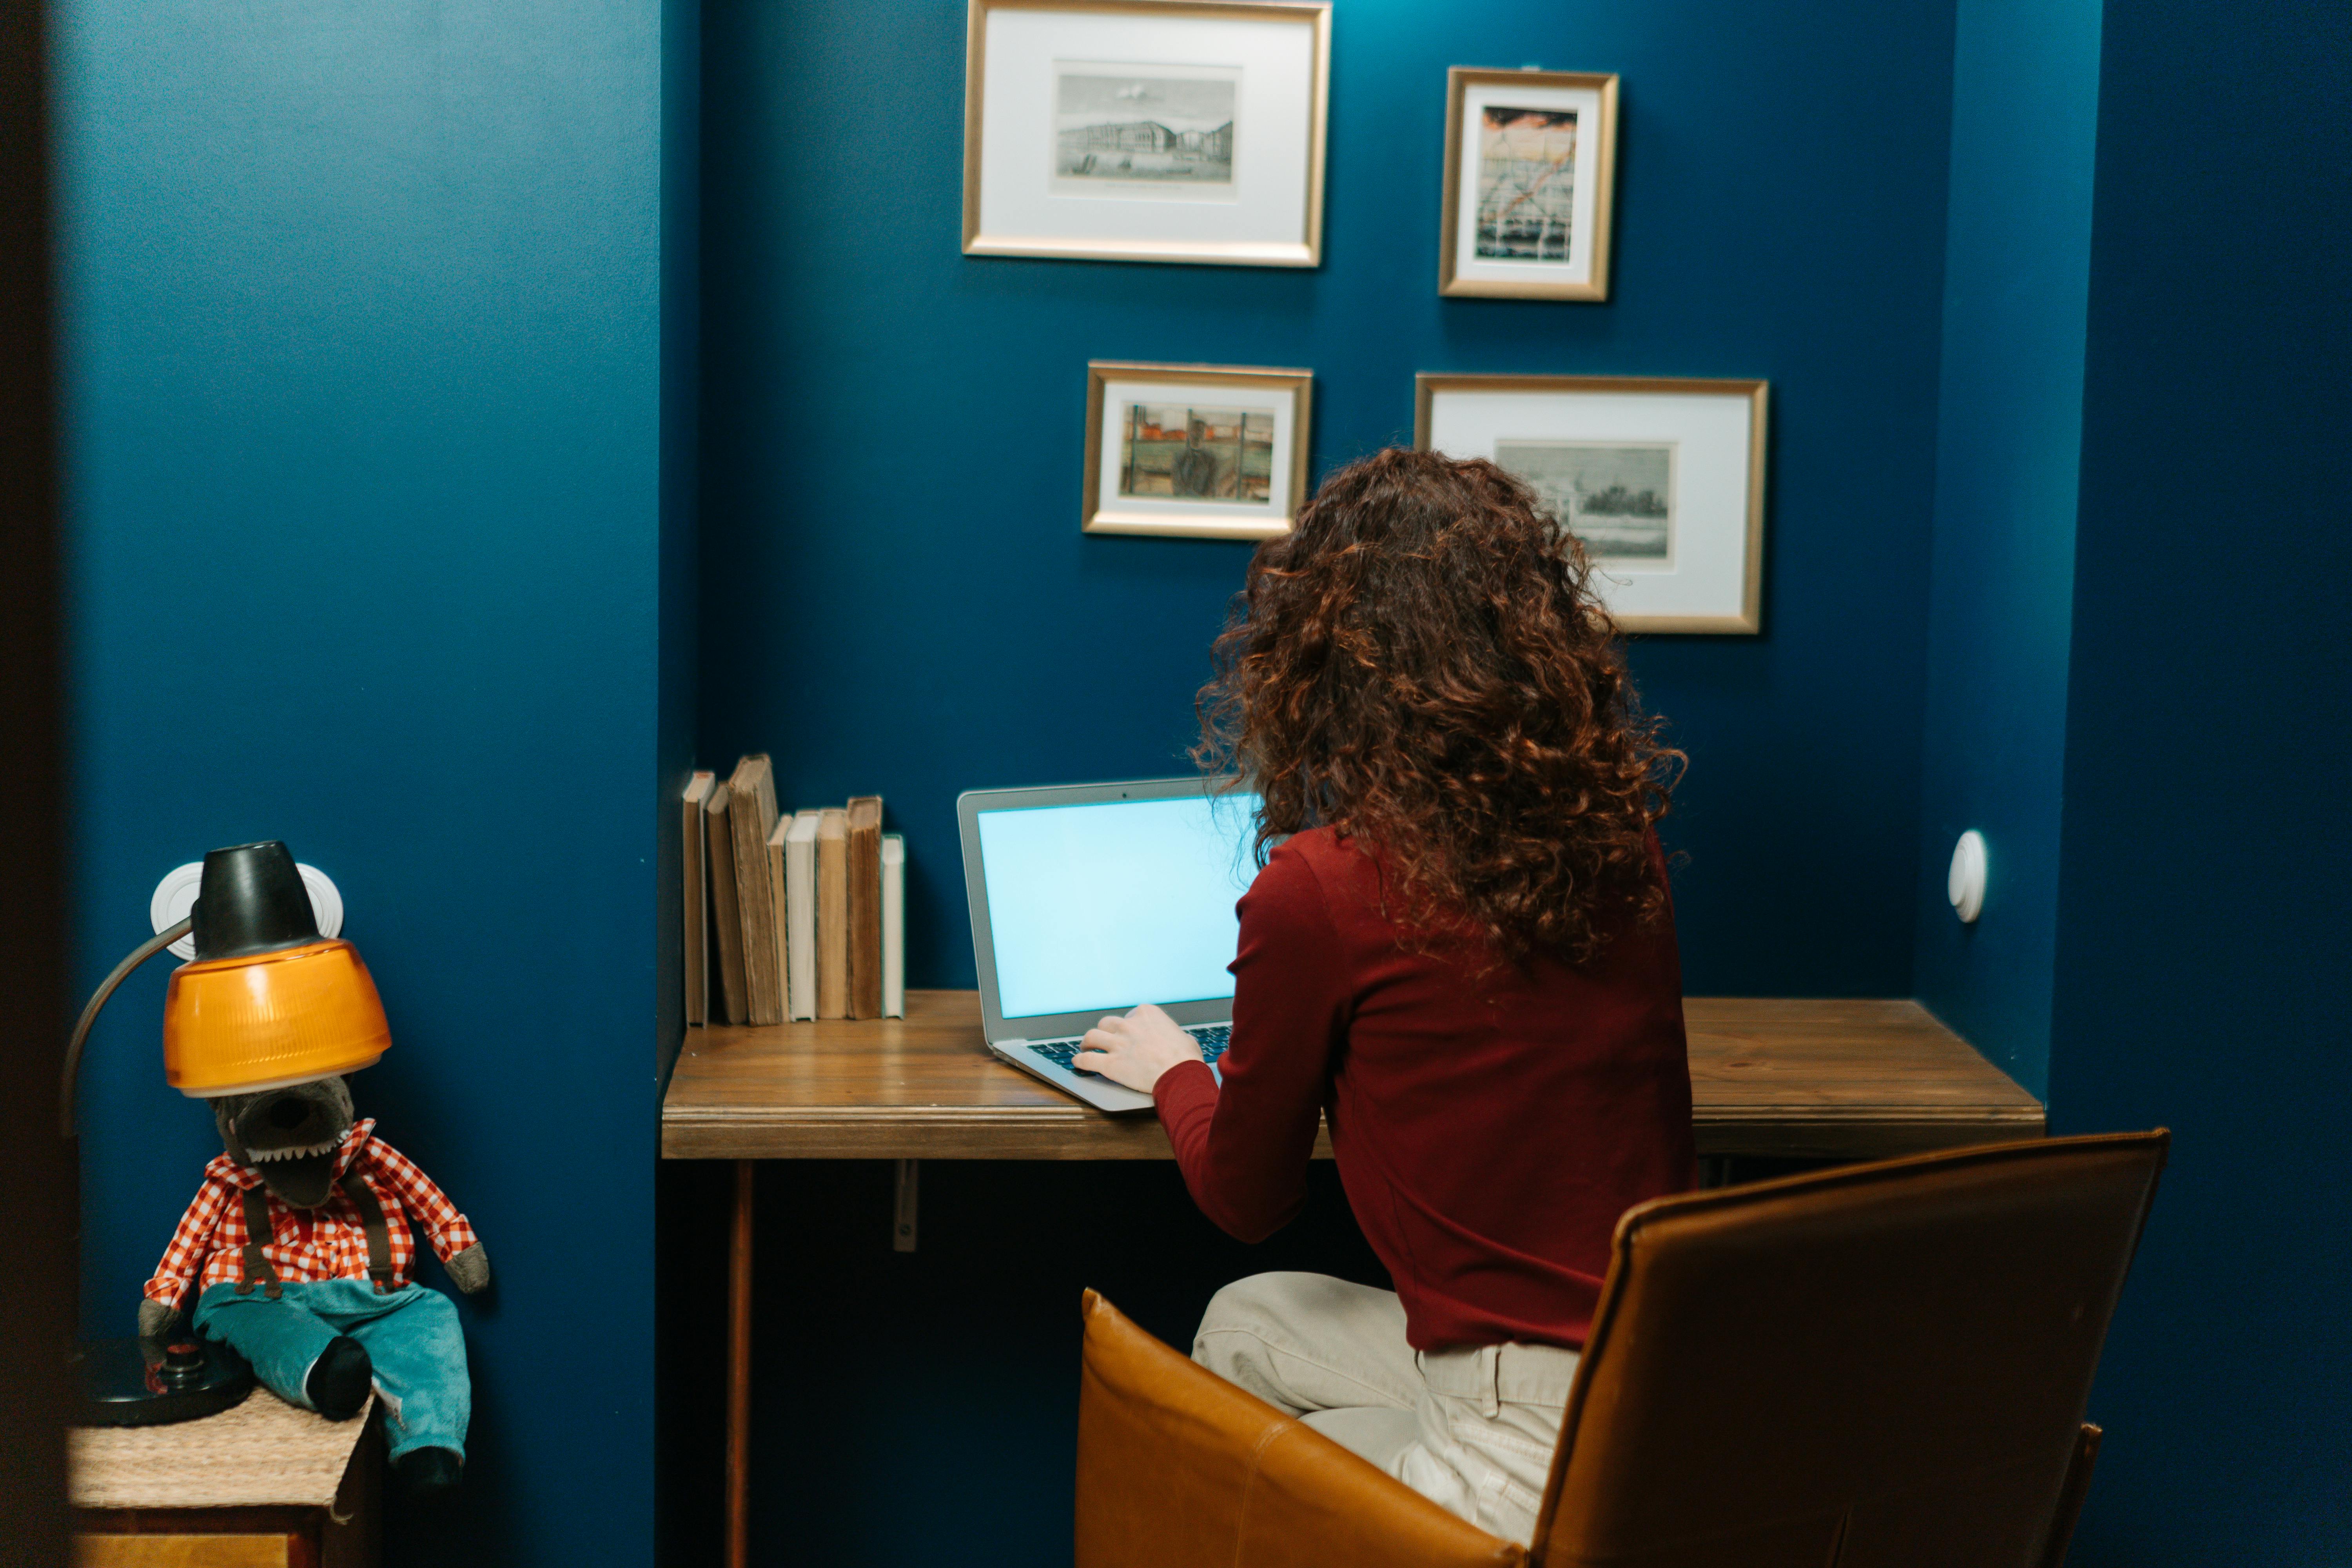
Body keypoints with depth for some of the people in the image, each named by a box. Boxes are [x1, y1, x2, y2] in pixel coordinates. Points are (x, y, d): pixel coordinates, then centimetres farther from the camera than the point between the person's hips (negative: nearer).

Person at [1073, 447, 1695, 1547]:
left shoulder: (1319, 889, -15)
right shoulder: (1620, 846, 3)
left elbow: (1247, 1201, 2)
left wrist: (1173, 1072, 22)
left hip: (1551, 1466, -7)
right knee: (1248, 1320, 25)